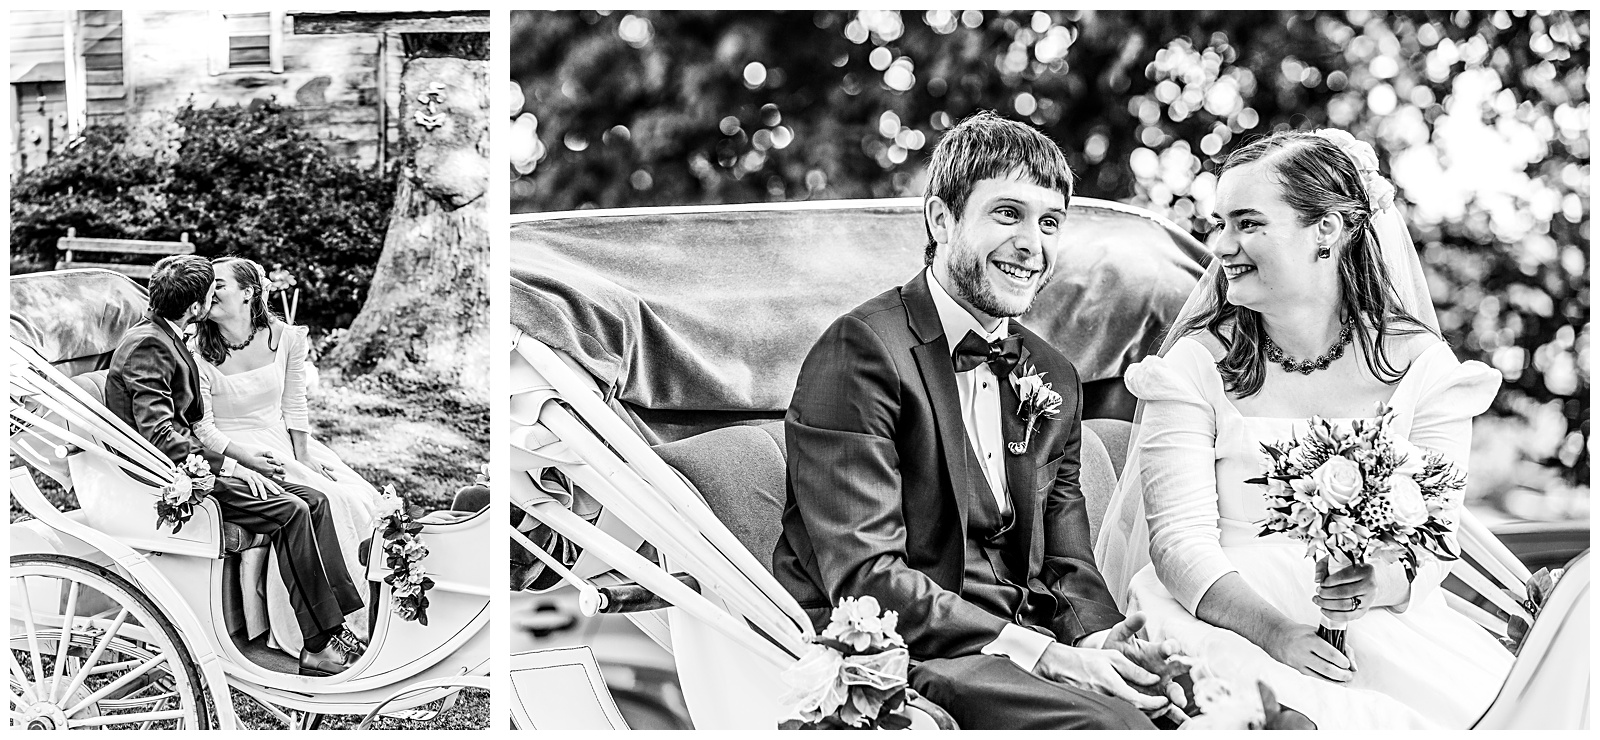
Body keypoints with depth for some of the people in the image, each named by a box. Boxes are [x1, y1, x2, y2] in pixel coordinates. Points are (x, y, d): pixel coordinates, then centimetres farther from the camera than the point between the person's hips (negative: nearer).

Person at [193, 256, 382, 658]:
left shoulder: (284, 338, 1)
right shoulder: (199, 351, -10)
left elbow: (294, 408, 7)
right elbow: (203, 429, -11)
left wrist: (303, 459, -6)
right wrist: (249, 456, -24)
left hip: (284, 440, 5)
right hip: (233, 450, -5)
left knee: (361, 499, -15)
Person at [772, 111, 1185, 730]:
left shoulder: (1052, 377, 17)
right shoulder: (863, 351, -9)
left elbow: (1068, 569, 14)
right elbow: (863, 576, -17)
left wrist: (1096, 640, -11)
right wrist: (1042, 653, -23)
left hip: (1022, 646, 7)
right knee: (1106, 720, -31)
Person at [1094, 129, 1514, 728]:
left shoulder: (1423, 368, 4)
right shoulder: (1195, 368, 1)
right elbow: (1182, 541, -9)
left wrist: (1387, 582, -26)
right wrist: (1272, 627, -27)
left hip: (1385, 626, 2)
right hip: (1228, 622, -2)